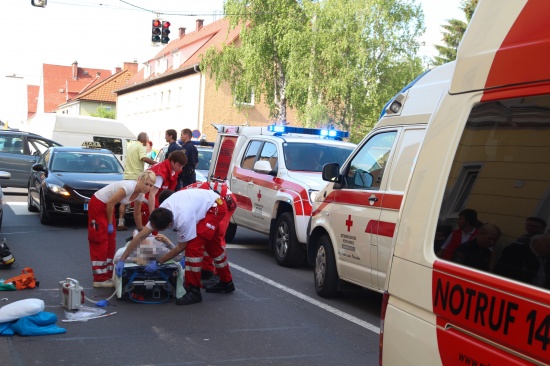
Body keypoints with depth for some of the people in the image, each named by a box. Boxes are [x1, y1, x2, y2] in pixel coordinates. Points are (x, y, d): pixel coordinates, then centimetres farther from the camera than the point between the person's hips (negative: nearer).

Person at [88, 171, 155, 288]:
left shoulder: (141, 195, -4)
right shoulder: (129, 187, -30)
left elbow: (137, 214, 13)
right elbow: (110, 203, -25)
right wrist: (110, 223, -14)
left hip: (108, 206, 9)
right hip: (98, 204, -9)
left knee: (111, 242, 11)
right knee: (100, 242, -6)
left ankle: (108, 275, 20)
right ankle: (100, 279, -2)